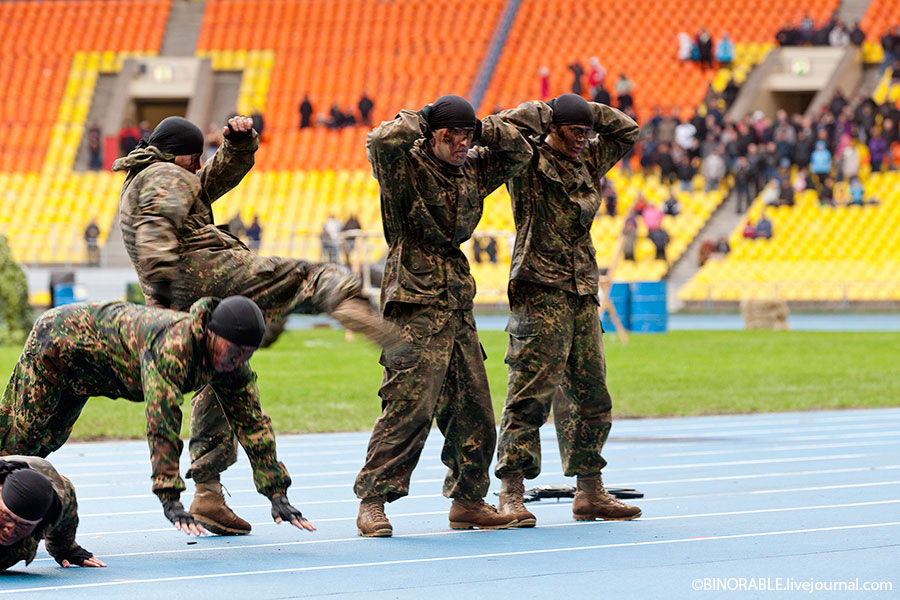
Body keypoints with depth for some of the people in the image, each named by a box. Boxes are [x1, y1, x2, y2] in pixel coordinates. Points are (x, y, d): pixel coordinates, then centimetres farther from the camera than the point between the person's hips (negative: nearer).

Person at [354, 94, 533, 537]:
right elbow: (383, 141, -26)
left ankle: (468, 501, 20)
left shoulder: (471, 171, 14)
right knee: (409, 406, -14)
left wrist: (483, 129, 6)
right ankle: (372, 502, -10)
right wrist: (418, 119, -9)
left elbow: (519, 152, 22)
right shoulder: (406, 168, -5)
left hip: (458, 306, 8)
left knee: (474, 409, 9)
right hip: (416, 304, -7)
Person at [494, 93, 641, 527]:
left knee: (592, 396, 9)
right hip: (540, 293, -7)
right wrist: (546, 115, -5)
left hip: (583, 292, 7)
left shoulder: (588, 163, 16)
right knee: (530, 394, -10)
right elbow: (506, 129, -20)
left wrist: (589, 111, 11)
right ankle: (511, 494, -8)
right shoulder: (527, 163, -3)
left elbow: (626, 131, 23)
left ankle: (590, 492, 17)